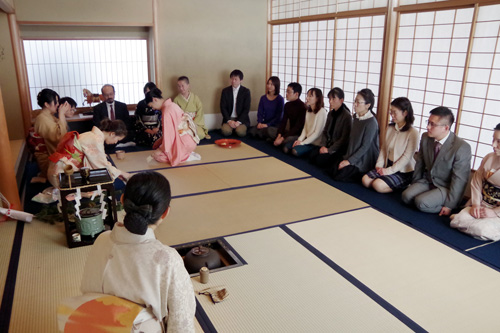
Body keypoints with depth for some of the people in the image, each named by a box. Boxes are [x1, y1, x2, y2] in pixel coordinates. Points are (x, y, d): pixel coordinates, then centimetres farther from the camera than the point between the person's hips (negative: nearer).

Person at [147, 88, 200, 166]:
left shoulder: (167, 111, -20)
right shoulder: (171, 105, 9)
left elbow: (168, 133, -18)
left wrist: (162, 149, -5)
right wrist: (160, 141, 19)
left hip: (184, 143, -10)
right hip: (189, 139, 10)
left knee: (158, 156, -4)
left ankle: (186, 156, -3)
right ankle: (188, 153, 10)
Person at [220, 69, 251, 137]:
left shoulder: (246, 91, 0)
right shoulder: (225, 91, 4)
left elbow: (246, 109, -5)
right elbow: (223, 108, 1)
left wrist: (239, 121, -16)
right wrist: (229, 120, -13)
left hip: (241, 119, -1)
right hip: (229, 118, 1)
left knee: (240, 132, -29)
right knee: (226, 132, -28)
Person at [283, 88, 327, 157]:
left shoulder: (322, 112, -16)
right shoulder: (308, 110, 10)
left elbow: (317, 133, -17)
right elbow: (305, 128, 9)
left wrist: (303, 142, -17)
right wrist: (300, 139, -8)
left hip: (315, 142, -7)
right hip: (307, 138, 7)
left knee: (295, 151, -26)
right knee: (286, 148, -10)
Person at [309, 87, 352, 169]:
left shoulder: (347, 116, -15)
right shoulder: (331, 113, 9)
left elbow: (344, 138, -17)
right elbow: (325, 132, 11)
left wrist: (329, 150, -18)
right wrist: (323, 145, -6)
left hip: (340, 147, -7)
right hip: (328, 143, 7)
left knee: (321, 160, -21)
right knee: (312, 157, -11)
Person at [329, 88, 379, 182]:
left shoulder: (371, 122, -18)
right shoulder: (356, 117, 7)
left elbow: (365, 146, -19)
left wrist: (350, 161, -18)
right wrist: (347, 157, 6)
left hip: (364, 161, -8)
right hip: (352, 156, 8)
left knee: (339, 176, -16)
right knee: (332, 170, -5)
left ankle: (362, 176, 2)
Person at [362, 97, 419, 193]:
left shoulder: (413, 132, -14)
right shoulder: (390, 128, 5)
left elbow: (407, 157, -17)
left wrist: (390, 170, -20)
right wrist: (379, 165, -4)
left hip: (403, 171, -6)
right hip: (387, 166, 6)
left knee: (378, 185, -25)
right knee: (365, 180, -12)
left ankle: (400, 188, 1)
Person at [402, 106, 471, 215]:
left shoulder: (462, 148, -20)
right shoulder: (425, 138, -3)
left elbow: (459, 179, -17)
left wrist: (449, 205, -15)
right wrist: (414, 185, 13)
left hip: (445, 187, -5)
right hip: (427, 181, 5)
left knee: (421, 202, -27)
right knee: (406, 196, -21)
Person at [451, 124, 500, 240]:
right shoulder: (489, 158, 6)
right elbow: (476, 181, 9)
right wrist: (475, 204, -3)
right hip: (481, 206, 5)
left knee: (482, 229, -30)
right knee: (458, 221, -19)